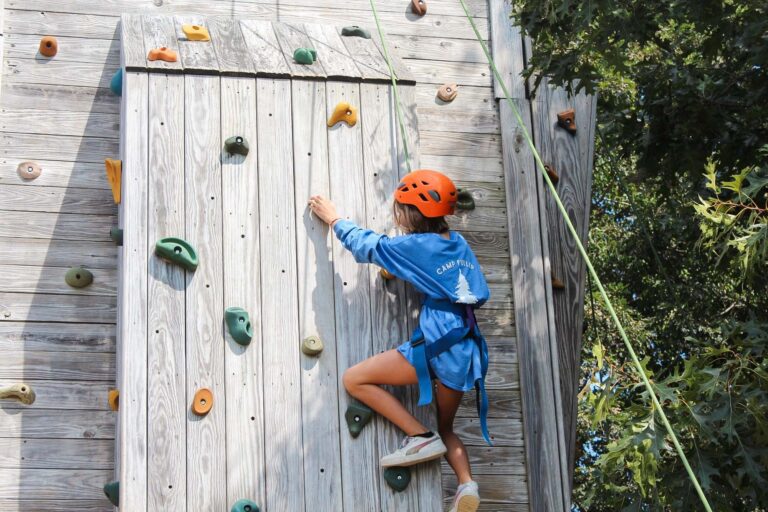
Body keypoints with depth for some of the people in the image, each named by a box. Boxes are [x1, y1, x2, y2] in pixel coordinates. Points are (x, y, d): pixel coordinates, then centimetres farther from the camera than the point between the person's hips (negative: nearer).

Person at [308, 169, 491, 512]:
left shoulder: (416, 246, -6)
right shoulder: (460, 244, 13)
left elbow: (364, 245, 6)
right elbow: (481, 295, 23)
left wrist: (332, 217, 21)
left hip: (436, 346, -8)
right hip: (466, 353, 8)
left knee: (355, 380, 1)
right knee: (445, 428, 24)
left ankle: (420, 437, -6)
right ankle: (466, 484, -4)